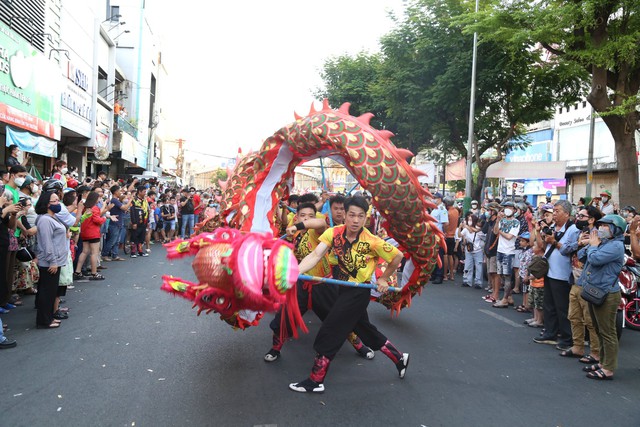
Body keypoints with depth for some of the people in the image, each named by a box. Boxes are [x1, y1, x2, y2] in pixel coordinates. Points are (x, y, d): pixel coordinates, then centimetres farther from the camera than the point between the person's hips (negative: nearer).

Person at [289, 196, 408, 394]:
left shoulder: (372, 241, -21)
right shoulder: (334, 233, -12)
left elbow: (398, 256, -8)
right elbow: (315, 255, -23)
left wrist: (384, 279, -1)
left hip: (358, 292, -6)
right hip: (344, 289, 6)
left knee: (329, 333, -4)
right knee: (366, 331, 21)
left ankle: (315, 381, 13)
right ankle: (399, 358, 42)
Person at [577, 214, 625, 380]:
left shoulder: (615, 245, -14)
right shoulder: (602, 242, 15)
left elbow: (595, 258, -27)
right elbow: (581, 256, 14)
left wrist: (593, 245, -8)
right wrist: (592, 244, 0)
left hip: (606, 294, -10)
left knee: (607, 332, -4)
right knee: (599, 331, 18)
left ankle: (608, 369, 2)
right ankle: (603, 362, 29)